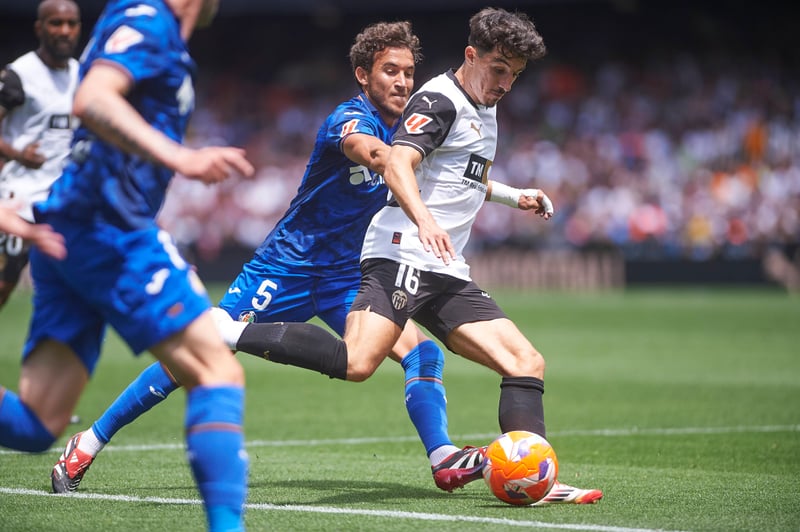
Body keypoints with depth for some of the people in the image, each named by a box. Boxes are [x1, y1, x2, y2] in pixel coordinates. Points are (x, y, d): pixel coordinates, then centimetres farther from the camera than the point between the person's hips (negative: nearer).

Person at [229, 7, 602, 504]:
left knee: (527, 364, 1)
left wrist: (513, 195, 42)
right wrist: (424, 220, -40)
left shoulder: (485, 110, 24)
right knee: (357, 363, -29)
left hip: (448, 274, 10)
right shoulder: (440, 100, -6)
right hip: (402, 254, -10)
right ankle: (231, 335, -18)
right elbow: (397, 166, -24)